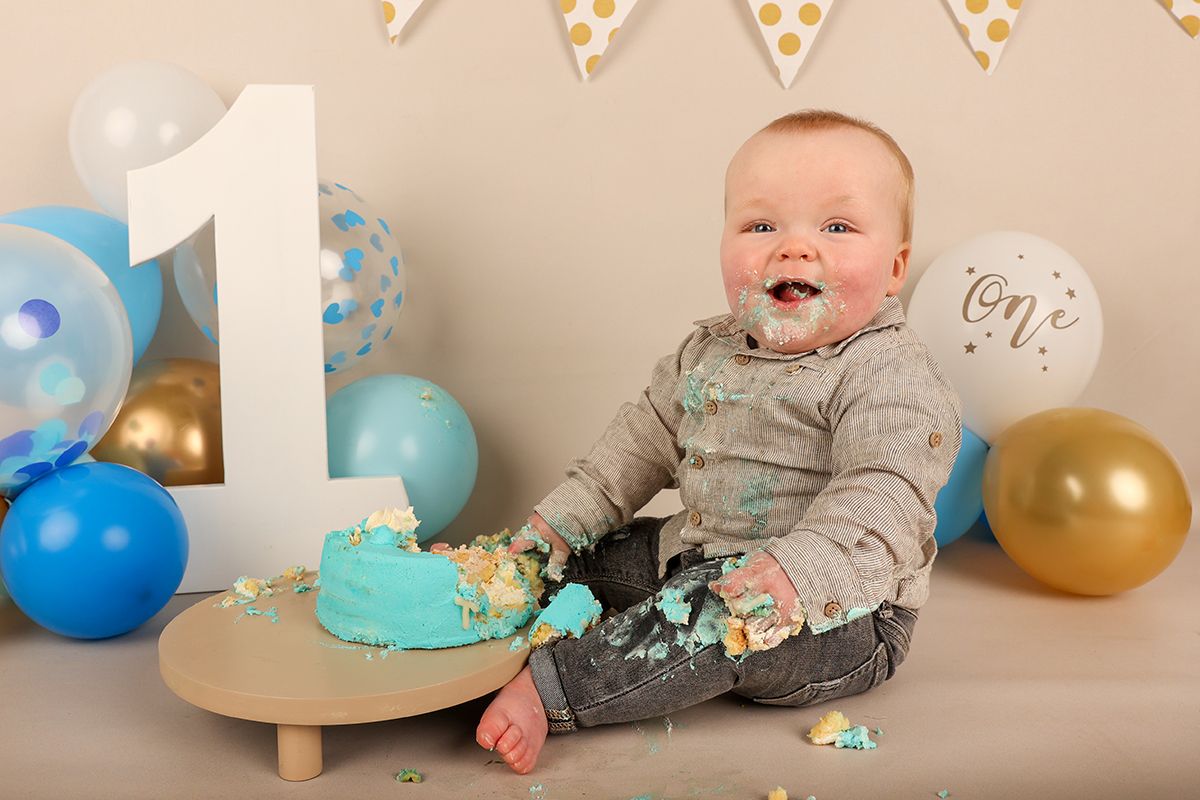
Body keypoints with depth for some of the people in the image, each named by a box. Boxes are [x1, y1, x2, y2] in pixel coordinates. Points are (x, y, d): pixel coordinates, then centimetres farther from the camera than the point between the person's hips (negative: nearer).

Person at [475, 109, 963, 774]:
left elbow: (884, 500, -31)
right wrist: (564, 515, 7)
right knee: (577, 550, 6)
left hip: (840, 611, -8)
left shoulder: (890, 376, -20)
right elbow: (646, 439, 15)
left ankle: (544, 690, -29)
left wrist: (798, 570, -47)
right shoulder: (709, 352, 5)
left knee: (711, 613, -33)